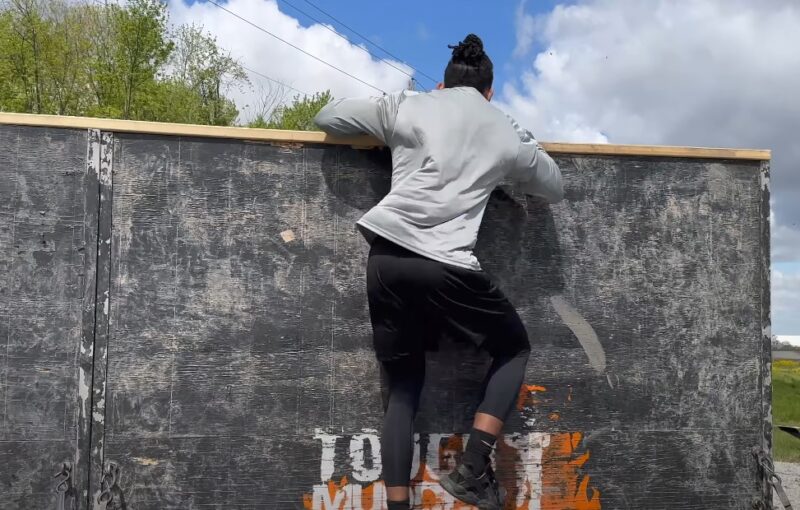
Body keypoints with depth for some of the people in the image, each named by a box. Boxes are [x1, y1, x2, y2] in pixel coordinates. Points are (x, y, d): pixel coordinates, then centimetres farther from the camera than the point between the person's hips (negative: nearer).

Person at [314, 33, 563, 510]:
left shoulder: (407, 104, 16)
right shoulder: (508, 133, 16)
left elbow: (326, 118, 23)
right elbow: (556, 189, 31)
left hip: (386, 258, 3)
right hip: (447, 267, -2)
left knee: (402, 388, 14)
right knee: (514, 348, 21)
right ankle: (472, 469, 9)